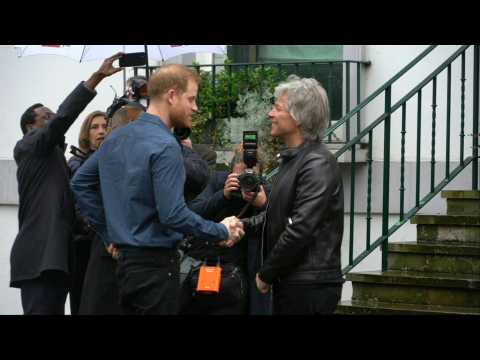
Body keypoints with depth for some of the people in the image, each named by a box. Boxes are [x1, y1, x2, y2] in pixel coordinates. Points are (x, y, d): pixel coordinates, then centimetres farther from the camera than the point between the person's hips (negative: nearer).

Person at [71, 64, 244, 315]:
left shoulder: (115, 139, 10)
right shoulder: (165, 146, -17)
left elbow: (80, 186, 17)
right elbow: (173, 214, -23)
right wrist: (222, 232, -10)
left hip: (125, 258, 9)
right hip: (156, 264, -9)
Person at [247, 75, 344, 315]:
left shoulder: (318, 165, -16)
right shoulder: (292, 159, 15)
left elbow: (299, 230, -21)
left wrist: (266, 274, -13)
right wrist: (243, 224, 7)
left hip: (310, 286, -9)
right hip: (290, 282, 9)